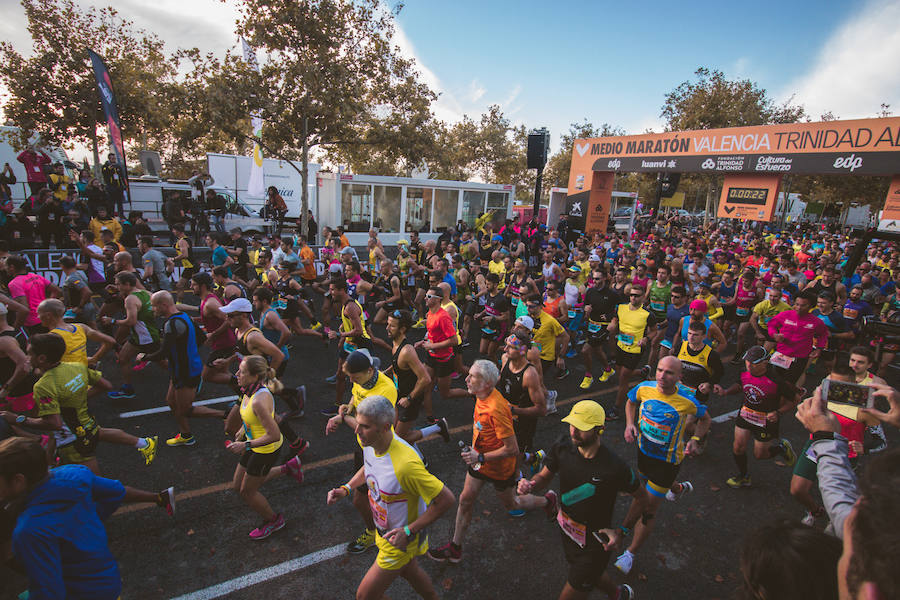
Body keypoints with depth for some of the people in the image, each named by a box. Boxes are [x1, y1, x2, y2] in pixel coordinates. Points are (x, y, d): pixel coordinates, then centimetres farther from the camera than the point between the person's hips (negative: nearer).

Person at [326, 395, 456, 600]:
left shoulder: (404, 464, -41)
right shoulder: (368, 441, -16)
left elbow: (447, 500, -31)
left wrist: (408, 531, -27)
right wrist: (346, 489, -5)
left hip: (400, 539, -7)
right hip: (384, 529, 7)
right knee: (408, 570, 30)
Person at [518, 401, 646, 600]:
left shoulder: (615, 468, -30)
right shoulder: (563, 446, -17)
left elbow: (642, 498, -11)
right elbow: (545, 476, -2)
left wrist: (622, 531, -16)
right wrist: (531, 484, -24)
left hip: (594, 545, -5)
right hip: (567, 531, 6)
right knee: (592, 574, 31)